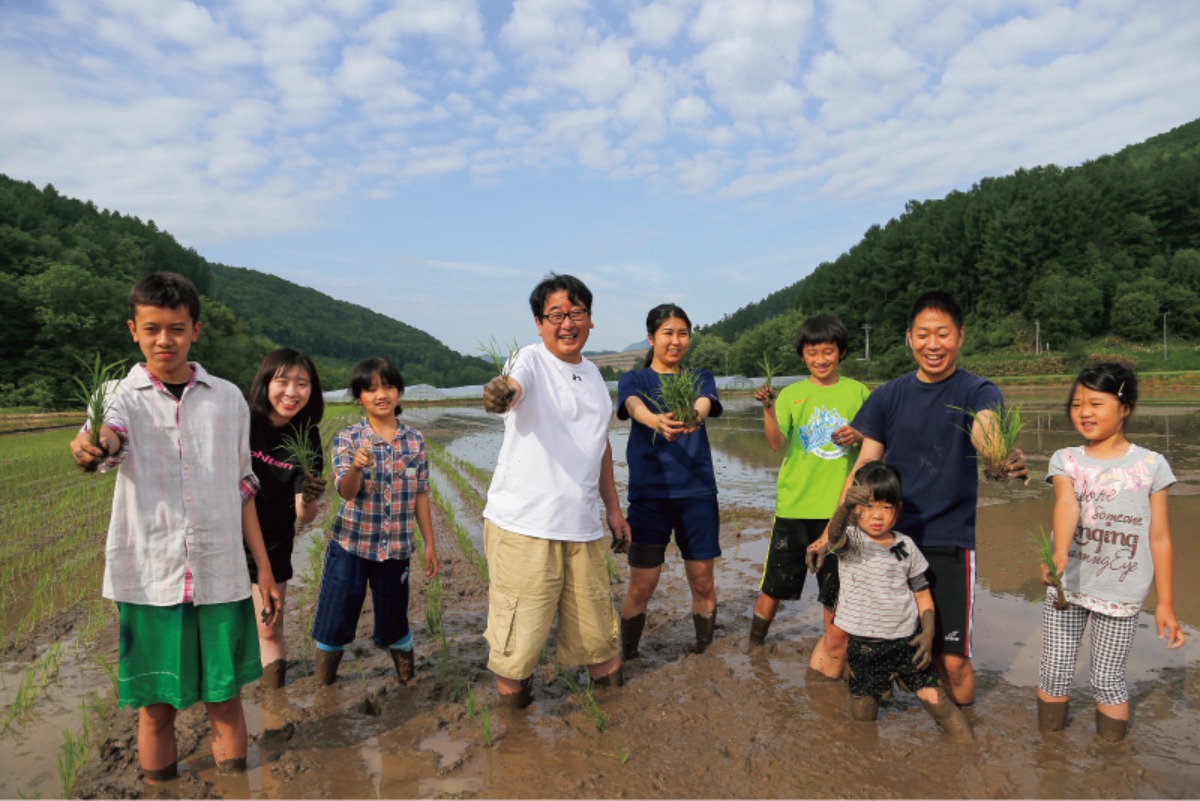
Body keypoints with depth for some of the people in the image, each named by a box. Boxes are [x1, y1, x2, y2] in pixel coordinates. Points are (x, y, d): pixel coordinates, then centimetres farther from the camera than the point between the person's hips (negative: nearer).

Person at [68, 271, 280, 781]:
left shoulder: (227, 398, 5)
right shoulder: (123, 396, 1)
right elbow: (110, 436, -24)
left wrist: (265, 569, 8)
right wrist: (94, 447, -49)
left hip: (221, 576, 1)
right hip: (148, 579, -1)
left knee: (225, 698, 10)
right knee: (155, 705, 10)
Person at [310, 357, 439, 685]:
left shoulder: (414, 440, 0)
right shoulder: (347, 438, -6)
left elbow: (420, 495, 5)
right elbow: (345, 491, -19)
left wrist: (430, 544, 6)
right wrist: (357, 466, -41)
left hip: (396, 548, 1)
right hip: (349, 545, -1)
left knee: (394, 621, 12)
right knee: (335, 621, 9)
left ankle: (409, 683, 34)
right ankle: (323, 687, 30)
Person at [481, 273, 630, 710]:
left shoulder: (593, 374, 13)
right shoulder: (532, 361, -8)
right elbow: (513, 384, -32)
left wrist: (613, 506, 22)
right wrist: (502, 390, -56)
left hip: (582, 526, 6)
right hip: (522, 526, -6)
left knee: (595, 626, 17)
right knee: (520, 629, -2)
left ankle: (611, 690, 39)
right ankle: (512, 699, 22)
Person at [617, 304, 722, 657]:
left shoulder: (700, 378, 9)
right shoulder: (634, 380, 4)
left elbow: (706, 403, -15)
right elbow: (635, 406, -20)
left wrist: (694, 415, -40)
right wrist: (657, 421, -44)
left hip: (697, 492, 2)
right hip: (648, 493, -2)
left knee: (702, 581, 8)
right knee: (641, 586, 2)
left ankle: (705, 653, 28)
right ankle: (626, 658, 20)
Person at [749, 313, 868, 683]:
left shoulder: (857, 392, 5)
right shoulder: (791, 394, 1)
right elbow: (776, 442, -13)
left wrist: (859, 437, -11)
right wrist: (768, 408, -30)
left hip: (841, 504, 1)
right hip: (795, 503, 0)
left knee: (837, 587, 8)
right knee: (777, 582, 10)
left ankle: (828, 660, 26)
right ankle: (754, 644, 33)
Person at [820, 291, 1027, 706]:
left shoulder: (977, 392, -4)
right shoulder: (887, 396, 4)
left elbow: (985, 430, -27)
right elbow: (864, 467, 6)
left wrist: (1004, 458, -51)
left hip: (949, 543, -2)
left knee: (952, 661, -3)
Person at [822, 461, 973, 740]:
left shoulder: (906, 546, 2)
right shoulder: (851, 540, -8)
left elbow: (922, 594, 11)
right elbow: (835, 535, -34)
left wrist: (928, 632, -4)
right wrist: (845, 505, -55)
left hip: (907, 642, 2)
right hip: (864, 648, -1)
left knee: (937, 702, 1)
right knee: (862, 713, 8)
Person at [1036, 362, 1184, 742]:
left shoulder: (1151, 465, -2)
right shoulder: (1066, 460, 0)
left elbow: (1159, 538, 1)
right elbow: (1066, 503, -21)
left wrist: (1165, 602, 2)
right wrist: (1059, 553, -39)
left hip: (1120, 593, -1)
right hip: (1066, 584, 1)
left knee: (1108, 679, 8)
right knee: (1055, 671, 8)